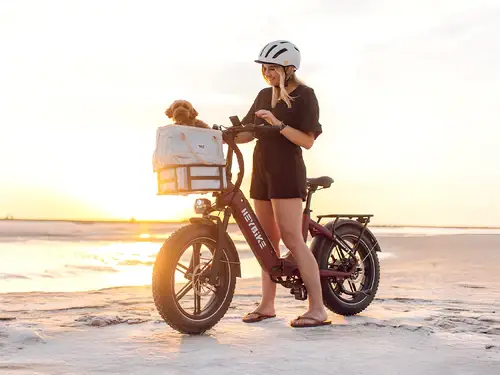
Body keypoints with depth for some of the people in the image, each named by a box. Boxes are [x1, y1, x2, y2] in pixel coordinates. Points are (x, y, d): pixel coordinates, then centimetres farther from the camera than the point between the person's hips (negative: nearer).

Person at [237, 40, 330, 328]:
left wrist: (278, 123, -22)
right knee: (267, 240, 9)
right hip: (262, 172, 7)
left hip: (287, 174, -7)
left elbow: (307, 141, -11)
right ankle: (267, 305, 16)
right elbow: (249, 132, 15)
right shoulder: (264, 96, 15)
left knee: (292, 239, -13)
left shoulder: (304, 95, -4)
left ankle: (318, 308, -11)